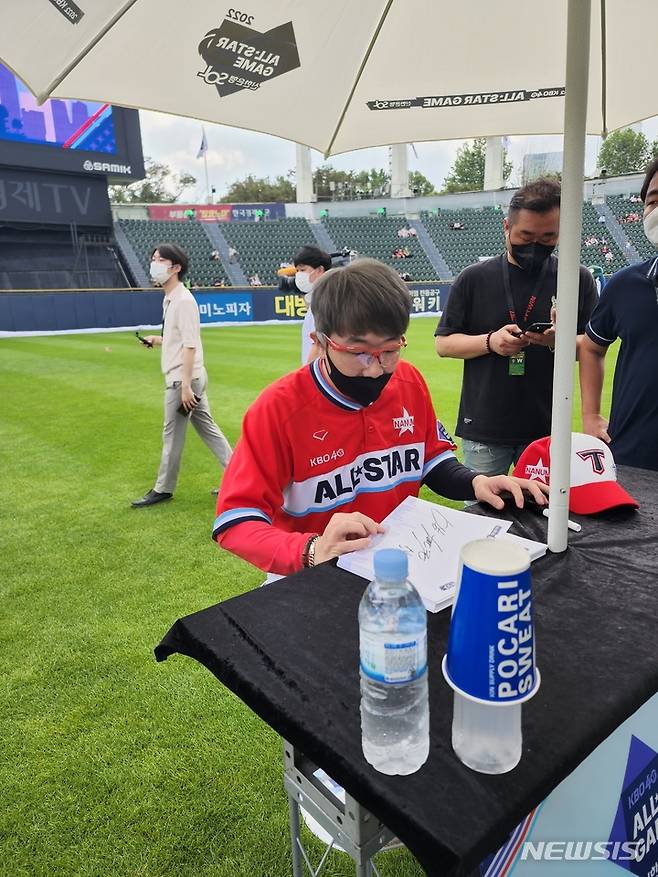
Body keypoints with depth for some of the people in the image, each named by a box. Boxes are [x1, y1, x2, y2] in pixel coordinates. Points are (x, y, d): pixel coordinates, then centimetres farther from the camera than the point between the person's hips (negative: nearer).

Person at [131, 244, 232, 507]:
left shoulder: (183, 299, -16)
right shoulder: (170, 299, 13)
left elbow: (190, 345, -21)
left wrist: (185, 386, -23)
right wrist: (159, 341, 17)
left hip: (183, 379, -9)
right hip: (188, 378, 9)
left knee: (172, 435, 3)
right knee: (207, 427, 12)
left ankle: (163, 489, 18)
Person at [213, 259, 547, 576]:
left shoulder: (409, 382, -3)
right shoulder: (279, 408, -18)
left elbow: (432, 458, 12)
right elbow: (235, 522, -18)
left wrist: (474, 482, -6)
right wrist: (311, 550, -33)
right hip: (317, 577, -3)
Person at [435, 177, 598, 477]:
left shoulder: (578, 279, 4)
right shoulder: (473, 278, 1)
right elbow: (443, 344, 1)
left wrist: (561, 341, -17)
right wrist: (490, 341, -16)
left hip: (547, 429, 1)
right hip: (483, 429, -1)